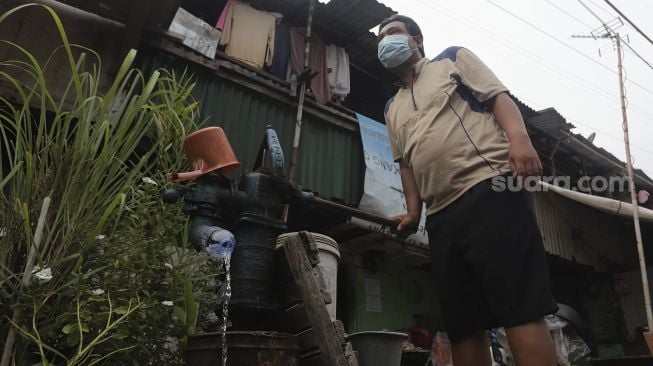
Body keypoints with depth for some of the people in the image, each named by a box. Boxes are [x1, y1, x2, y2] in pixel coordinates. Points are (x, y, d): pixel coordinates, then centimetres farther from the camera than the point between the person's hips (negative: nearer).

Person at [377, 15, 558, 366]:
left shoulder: (452, 58, 17)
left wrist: (518, 137, -16)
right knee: (462, 326, 5)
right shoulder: (393, 108, 29)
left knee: (521, 308, -12)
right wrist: (413, 212, 11)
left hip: (489, 188, -5)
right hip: (441, 216, 6)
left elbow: (499, 97, 4)